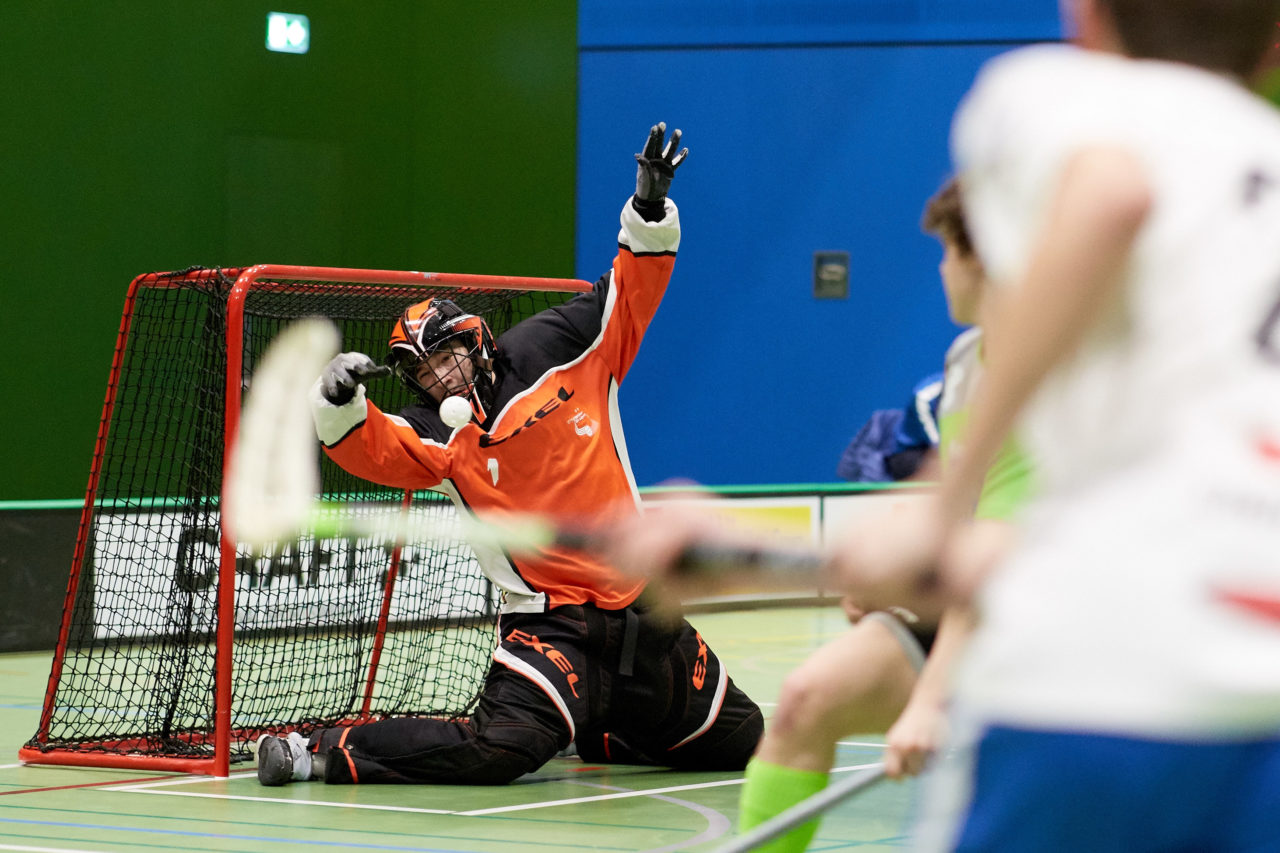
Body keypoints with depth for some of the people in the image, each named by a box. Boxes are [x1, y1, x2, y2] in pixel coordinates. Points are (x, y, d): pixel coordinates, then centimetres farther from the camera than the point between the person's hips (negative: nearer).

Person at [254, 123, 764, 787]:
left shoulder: (558, 353, 1)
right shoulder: (434, 437, -4)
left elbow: (631, 293, 6)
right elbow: (369, 448, -21)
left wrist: (649, 209, -7)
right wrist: (339, 403, -41)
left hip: (639, 610, 4)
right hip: (548, 624, -4)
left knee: (739, 739, 13)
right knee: (501, 749, -28)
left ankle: (594, 729, 33)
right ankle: (318, 754, -18)